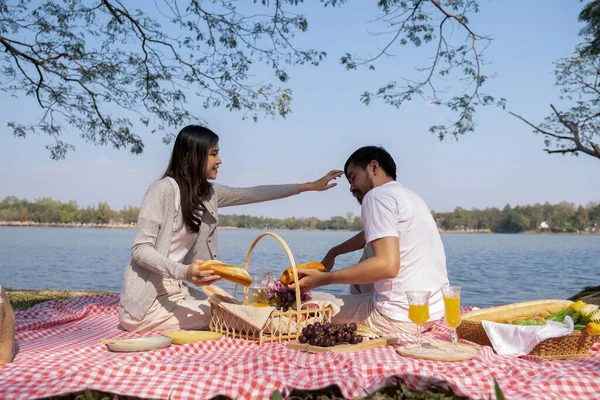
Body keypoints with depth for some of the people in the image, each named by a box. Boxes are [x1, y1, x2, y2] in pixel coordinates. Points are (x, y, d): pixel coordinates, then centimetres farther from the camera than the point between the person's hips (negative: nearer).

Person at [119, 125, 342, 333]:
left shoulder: (208, 192, 6)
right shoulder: (164, 190, -16)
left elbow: (252, 194, 12)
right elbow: (140, 249, -18)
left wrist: (309, 186, 14)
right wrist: (184, 271, -34)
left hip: (176, 291, 8)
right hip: (146, 302, -8)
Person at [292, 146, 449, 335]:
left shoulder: (377, 195, -12)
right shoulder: (409, 196, 17)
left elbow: (388, 266, -25)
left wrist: (322, 279, -20)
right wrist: (333, 253, 36)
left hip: (402, 318, -9)